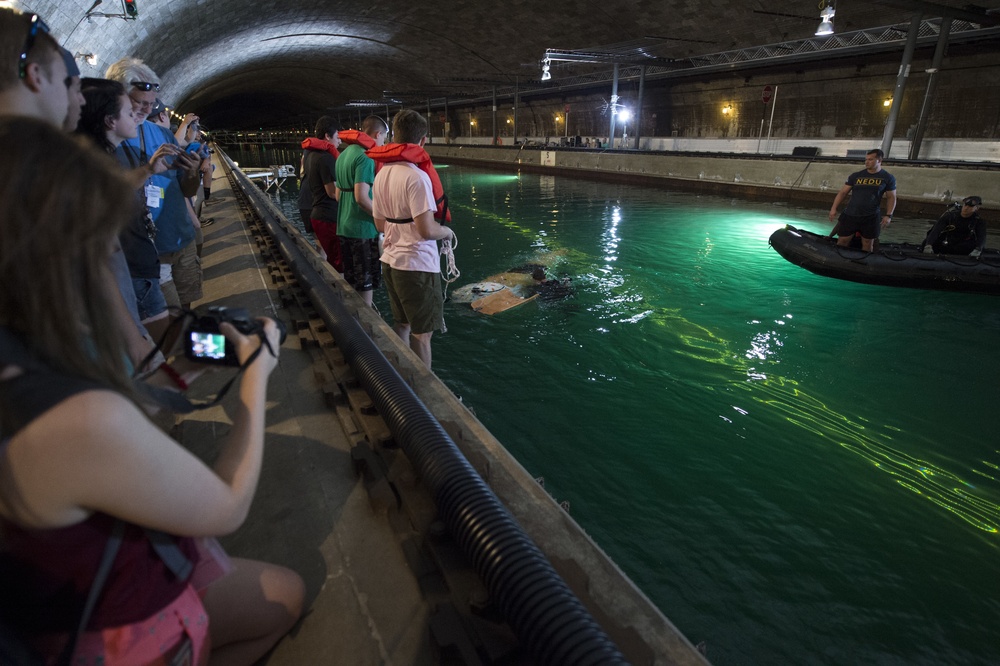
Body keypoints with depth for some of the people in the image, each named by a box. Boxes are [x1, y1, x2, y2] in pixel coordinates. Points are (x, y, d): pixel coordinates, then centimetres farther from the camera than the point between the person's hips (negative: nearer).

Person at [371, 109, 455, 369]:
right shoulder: (417, 177, -18)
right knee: (421, 334, 2)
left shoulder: (381, 174, 7)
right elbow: (427, 230, -23)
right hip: (417, 266, -8)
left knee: (401, 325, 21)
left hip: (390, 261, 9)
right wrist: (447, 231, -4)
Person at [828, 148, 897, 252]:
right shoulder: (856, 176, 4)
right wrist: (834, 208, -6)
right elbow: (843, 192, 5)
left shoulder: (888, 178, 2)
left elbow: (891, 198, 5)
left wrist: (888, 215, -6)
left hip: (871, 217, 0)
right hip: (850, 215, 1)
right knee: (842, 242, 1)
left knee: (867, 245, 10)